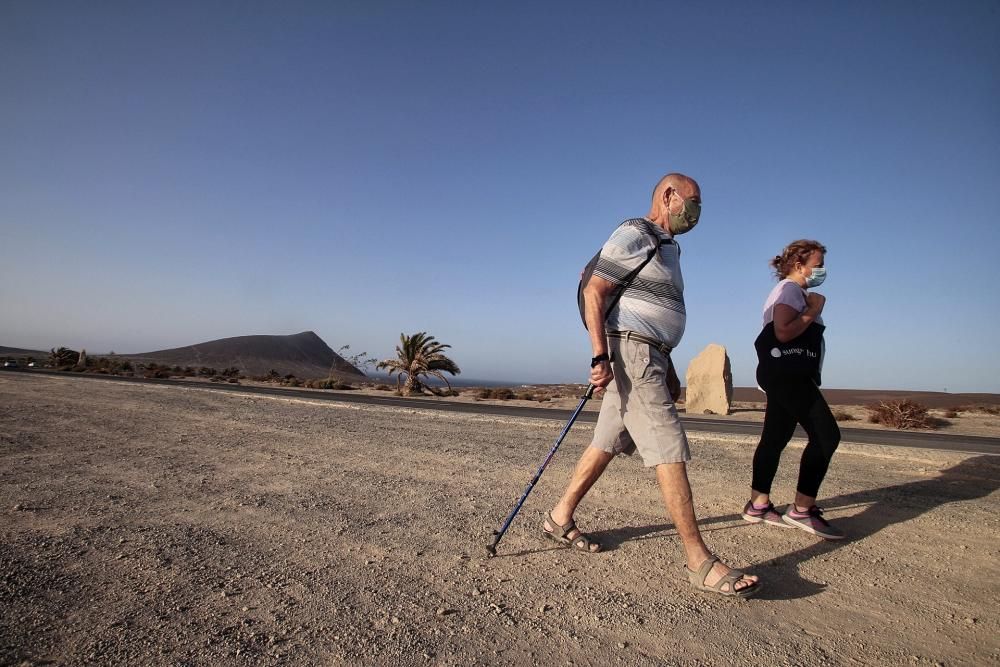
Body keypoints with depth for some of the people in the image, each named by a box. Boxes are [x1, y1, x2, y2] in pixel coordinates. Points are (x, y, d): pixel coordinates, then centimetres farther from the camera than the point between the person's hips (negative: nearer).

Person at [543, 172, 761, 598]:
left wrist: (670, 370, 23)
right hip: (631, 352, -10)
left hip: (650, 356, 10)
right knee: (669, 449, -11)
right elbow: (594, 291, -13)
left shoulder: (667, 247, 23)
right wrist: (600, 357, -22)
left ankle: (559, 519, 21)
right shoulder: (633, 235, -6)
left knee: (608, 443, 10)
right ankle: (699, 561, -5)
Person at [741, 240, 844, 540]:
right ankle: (801, 510, -9)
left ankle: (758, 504, 15)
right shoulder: (789, 289, -9)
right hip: (786, 372, -11)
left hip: (784, 375, 11)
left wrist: (811, 308, 13)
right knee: (826, 435, -12)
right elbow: (784, 332, -23)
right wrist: (813, 311, -12)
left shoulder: (794, 291, 23)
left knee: (774, 438, 10)